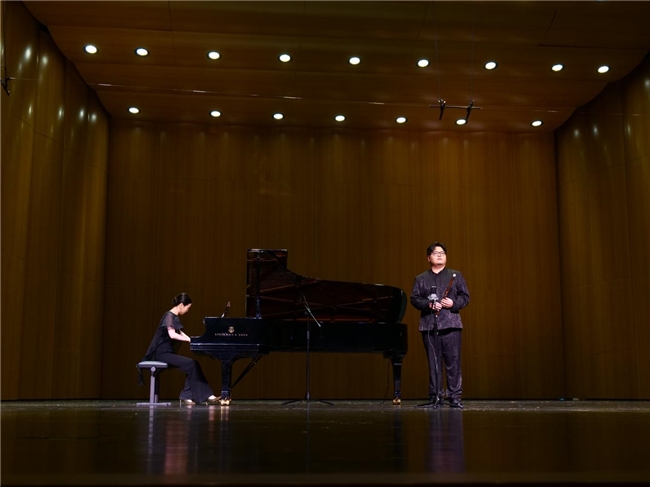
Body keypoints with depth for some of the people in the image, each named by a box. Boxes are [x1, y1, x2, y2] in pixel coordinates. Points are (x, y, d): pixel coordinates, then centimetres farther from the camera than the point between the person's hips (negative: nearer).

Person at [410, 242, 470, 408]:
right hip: (429, 325, 1)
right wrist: (430, 305, -13)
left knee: (453, 362, -3)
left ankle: (455, 397, 0)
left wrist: (454, 303, -13)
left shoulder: (456, 275, 12)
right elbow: (414, 299, 3)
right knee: (433, 363, 3)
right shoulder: (421, 279, 13)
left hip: (450, 324, -1)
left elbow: (465, 296, 6)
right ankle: (435, 398, 8)